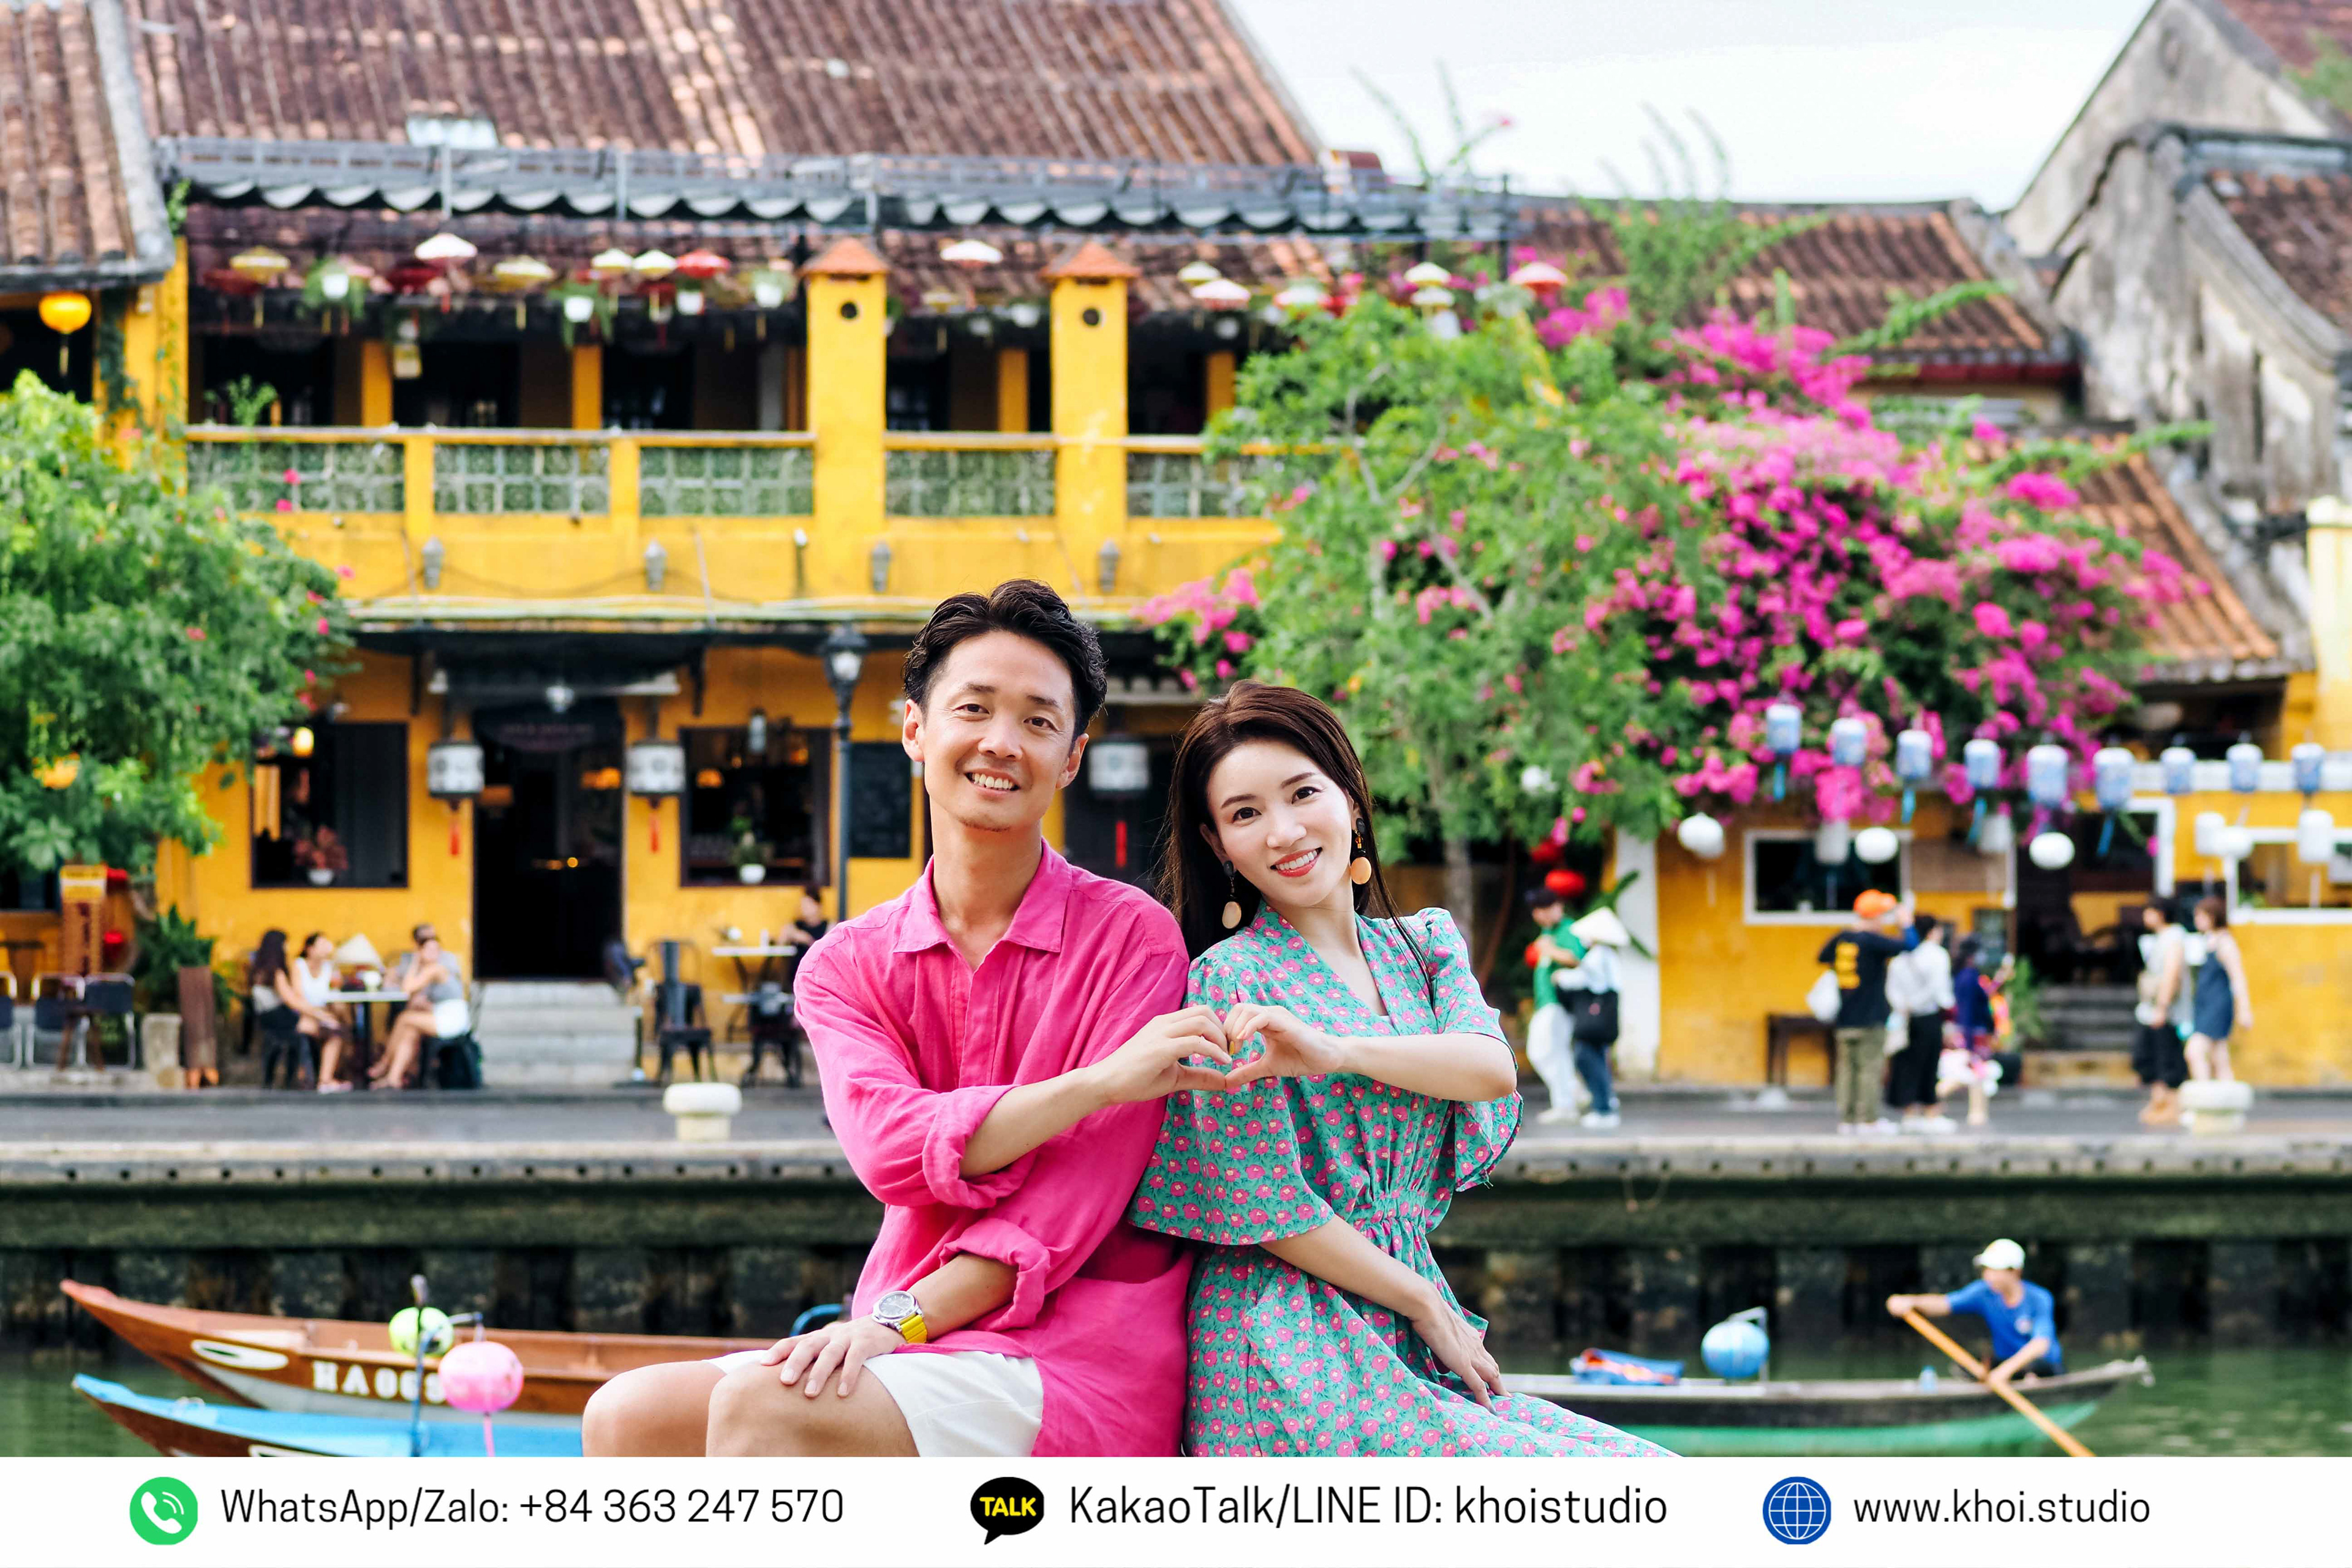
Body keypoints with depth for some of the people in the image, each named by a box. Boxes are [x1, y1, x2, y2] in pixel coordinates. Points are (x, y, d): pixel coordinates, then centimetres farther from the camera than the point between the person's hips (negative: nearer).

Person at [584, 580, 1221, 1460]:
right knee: (630, 1418, -15)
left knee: (766, 1408, -28)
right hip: (909, 1355, 5)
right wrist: (1098, 1082, -19)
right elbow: (892, 1151, -8)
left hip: (1076, 1357, -5)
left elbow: (1075, 1201, -10)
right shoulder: (848, 965, 11)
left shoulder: (1131, 937, -2)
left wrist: (900, 1320, -19)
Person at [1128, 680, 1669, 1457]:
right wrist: (1429, 1307, -4)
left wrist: (1335, 1050, -21)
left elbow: (1493, 1070, -7)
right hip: (1294, 1356, -7)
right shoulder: (1233, 976, -6)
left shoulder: (1424, 944, 15)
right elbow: (1267, 1211, -9)